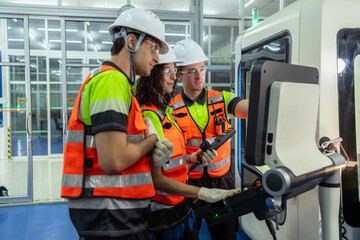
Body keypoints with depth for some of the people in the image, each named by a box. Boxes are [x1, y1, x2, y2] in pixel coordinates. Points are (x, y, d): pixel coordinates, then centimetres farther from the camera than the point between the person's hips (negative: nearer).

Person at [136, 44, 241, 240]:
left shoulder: (165, 111, 9)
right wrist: (203, 193, -26)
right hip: (162, 212, -9)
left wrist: (195, 157, -3)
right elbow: (155, 178, -24)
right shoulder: (148, 117, -21)